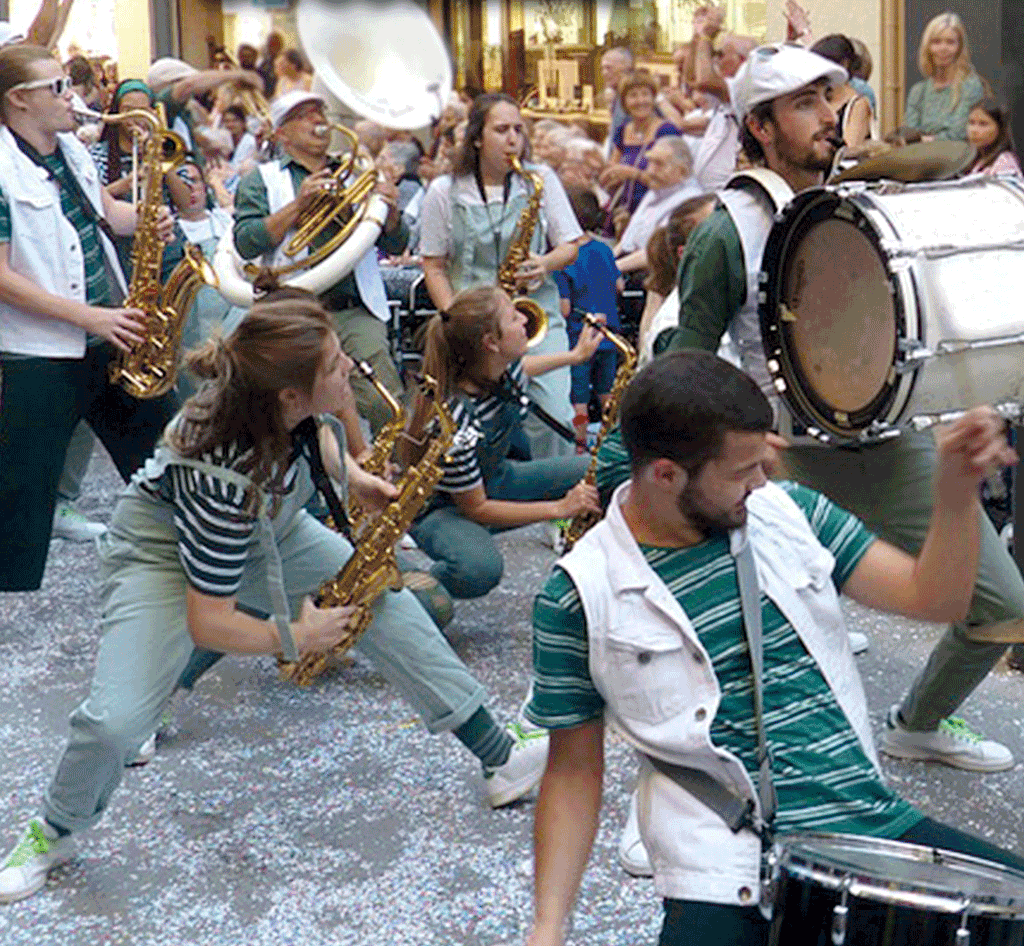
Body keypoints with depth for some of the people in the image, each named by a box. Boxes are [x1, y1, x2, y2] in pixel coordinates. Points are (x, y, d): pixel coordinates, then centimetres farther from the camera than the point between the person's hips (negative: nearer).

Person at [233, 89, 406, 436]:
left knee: (386, 407, -14)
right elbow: (246, 243, -4)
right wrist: (298, 205, -11)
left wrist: (391, 211, -3)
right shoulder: (261, 180, 13)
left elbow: (394, 247, 18)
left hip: (355, 312, 2)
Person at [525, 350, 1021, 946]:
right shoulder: (580, 595, -6)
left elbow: (936, 599, 5)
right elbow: (574, 770, 1)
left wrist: (958, 490, -12)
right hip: (731, 876, -4)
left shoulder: (787, 511, 5)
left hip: (875, 824, 5)